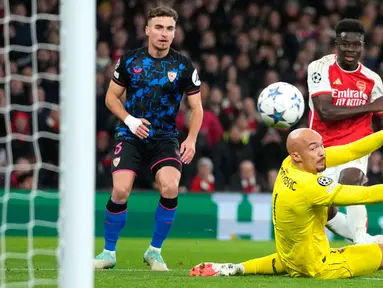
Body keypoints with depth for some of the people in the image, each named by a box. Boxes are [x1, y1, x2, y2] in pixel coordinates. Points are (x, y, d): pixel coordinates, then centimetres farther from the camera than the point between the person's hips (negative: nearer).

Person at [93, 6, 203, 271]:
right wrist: (129, 120, -10)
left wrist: (191, 139, -10)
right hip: (132, 136, 0)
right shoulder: (130, 60, -1)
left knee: (170, 188, -22)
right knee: (120, 190, -17)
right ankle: (109, 253, 3)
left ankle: (155, 251, -2)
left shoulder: (184, 66, -1)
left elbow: (196, 107, 5)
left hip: (165, 138, 0)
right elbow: (112, 96, 8)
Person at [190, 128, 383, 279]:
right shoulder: (308, 186, -31)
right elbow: (364, 195, -31)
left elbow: (350, 151, -8)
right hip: (320, 268, -8)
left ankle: (236, 269, 24)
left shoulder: (289, 165, -9)